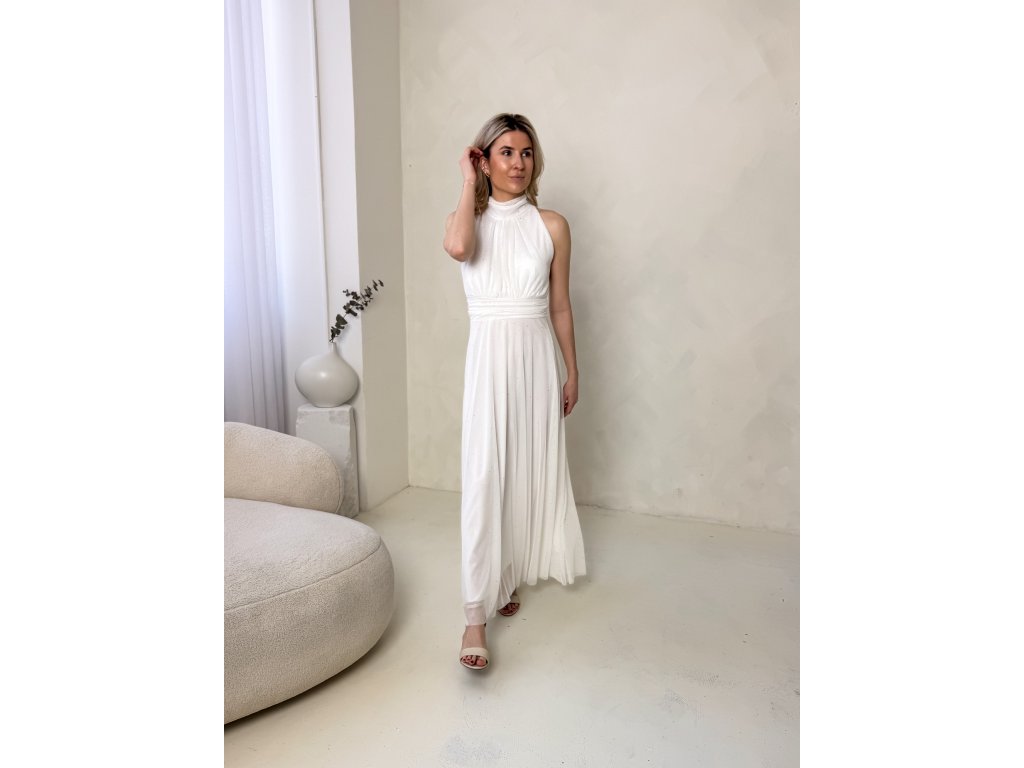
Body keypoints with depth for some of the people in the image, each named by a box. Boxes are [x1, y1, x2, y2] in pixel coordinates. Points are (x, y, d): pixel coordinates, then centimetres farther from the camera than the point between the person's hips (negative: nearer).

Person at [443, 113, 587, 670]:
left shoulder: (551, 226, 4)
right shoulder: (468, 218, 3)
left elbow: (560, 306, 7)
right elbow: (458, 248, -23)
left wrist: (572, 371, 8)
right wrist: (469, 184, -9)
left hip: (537, 358, 2)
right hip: (489, 358, -1)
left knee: (529, 472, 10)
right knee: (484, 481, -8)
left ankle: (509, 578, 32)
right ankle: (476, 615, -2)